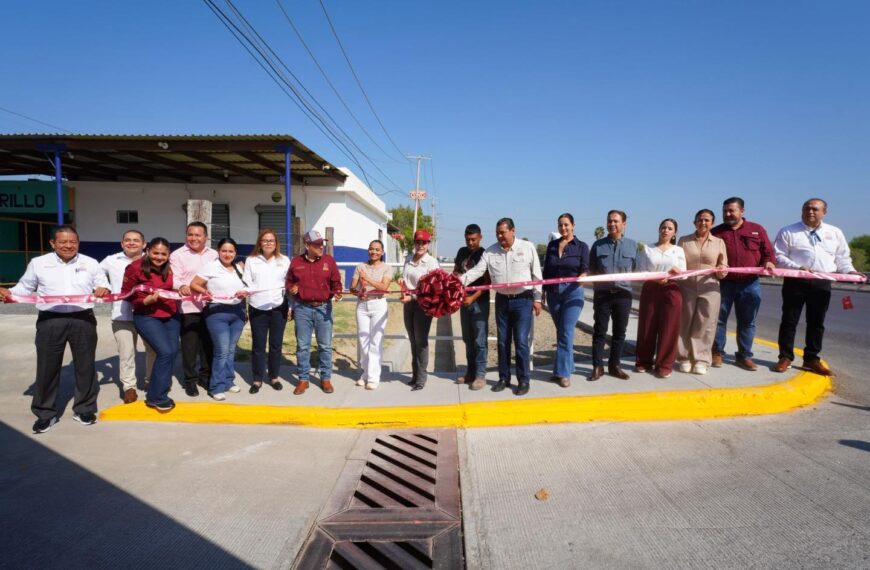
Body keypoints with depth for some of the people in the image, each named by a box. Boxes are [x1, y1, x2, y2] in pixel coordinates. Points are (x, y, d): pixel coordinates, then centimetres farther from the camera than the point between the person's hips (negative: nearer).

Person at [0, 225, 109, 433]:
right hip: (50, 321, 0)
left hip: (83, 320, 1)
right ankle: (45, 414, 18)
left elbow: (103, 286, 12)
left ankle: (84, 409, 22)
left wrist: (103, 290, -11)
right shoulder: (38, 263, 8)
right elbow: (25, 287, 12)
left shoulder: (91, 263, 10)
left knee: (85, 366, 7)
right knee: (47, 368, 5)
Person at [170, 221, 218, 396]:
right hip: (188, 307, -3)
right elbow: (173, 279, -10)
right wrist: (181, 286, -32)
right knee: (189, 346, 2)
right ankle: (190, 380, 15)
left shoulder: (214, 254, 13)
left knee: (208, 344, 11)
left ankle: (205, 376, 26)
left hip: (209, 306, 4)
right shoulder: (177, 255, 0)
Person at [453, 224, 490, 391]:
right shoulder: (462, 252, 9)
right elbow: (456, 272, 21)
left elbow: (487, 282, -12)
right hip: (464, 299, 6)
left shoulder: (484, 255, -8)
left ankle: (480, 375, 1)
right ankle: (470, 372, 20)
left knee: (479, 340, -5)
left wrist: (473, 298, -22)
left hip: (479, 302, -6)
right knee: (468, 339, 12)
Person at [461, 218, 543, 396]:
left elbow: (536, 274, 0)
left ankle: (523, 380, 8)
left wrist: (537, 299, -2)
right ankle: (504, 378, 22)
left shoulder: (527, 247, -2)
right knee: (502, 341, 9)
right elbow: (476, 271, -4)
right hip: (502, 300, 3)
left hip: (523, 300, -3)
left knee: (521, 341, -4)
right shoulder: (490, 252, 3)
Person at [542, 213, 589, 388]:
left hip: (573, 292, -4)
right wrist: (543, 290, 8)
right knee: (560, 332, 10)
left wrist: (583, 275, -29)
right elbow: (546, 270, 11)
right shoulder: (551, 245, 10)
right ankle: (566, 367, 20)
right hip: (553, 292, 4)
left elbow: (585, 269, -7)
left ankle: (563, 372, -5)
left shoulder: (581, 246, 1)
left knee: (566, 332, -9)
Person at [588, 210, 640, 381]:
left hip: (623, 294, 1)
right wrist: (599, 278, -11)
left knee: (619, 332, 8)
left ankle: (614, 365, 21)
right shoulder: (598, 245, 4)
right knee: (599, 331, 1)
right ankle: (597, 366, 9)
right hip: (602, 293, -1)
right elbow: (591, 270, 7)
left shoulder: (633, 245, 6)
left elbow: (636, 269, 8)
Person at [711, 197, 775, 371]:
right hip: (723, 283, -1)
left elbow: (768, 252, 9)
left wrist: (768, 263, -12)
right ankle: (717, 353, 14)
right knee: (718, 319, 2)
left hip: (750, 284, 1)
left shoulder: (757, 230, 8)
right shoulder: (715, 232, 5)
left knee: (747, 322, 7)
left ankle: (744, 356, 17)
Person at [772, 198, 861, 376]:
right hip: (795, 281, -3)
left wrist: (849, 271, -4)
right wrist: (797, 267, -19)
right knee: (789, 321, 2)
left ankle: (812, 359, 20)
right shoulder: (788, 232, 0)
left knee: (816, 322, 10)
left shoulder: (835, 233, 12)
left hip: (822, 283, 3)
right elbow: (778, 256, -5)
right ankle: (785, 357, 12)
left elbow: (842, 258, 15)